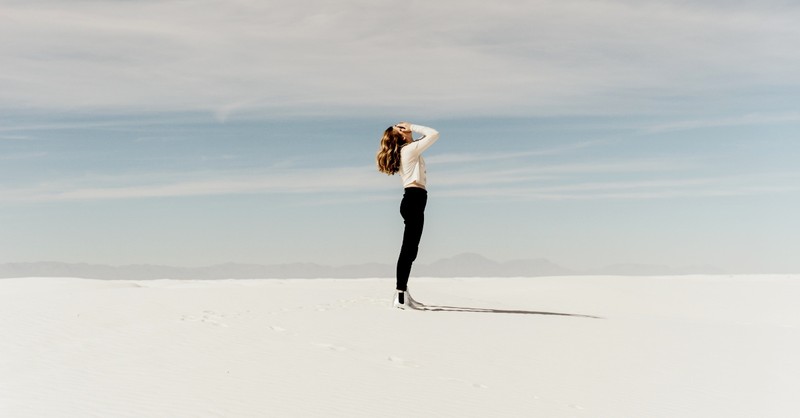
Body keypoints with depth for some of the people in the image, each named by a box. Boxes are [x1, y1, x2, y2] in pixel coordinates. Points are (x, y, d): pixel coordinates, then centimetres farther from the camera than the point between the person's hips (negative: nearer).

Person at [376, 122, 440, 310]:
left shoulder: (404, 151, 19)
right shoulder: (410, 149, -6)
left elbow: (428, 136, 35)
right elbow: (434, 134, -10)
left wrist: (413, 130, 21)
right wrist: (413, 127, -2)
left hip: (412, 199, 10)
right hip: (415, 198, -10)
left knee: (410, 249, 12)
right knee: (408, 249, -13)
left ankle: (403, 292, 16)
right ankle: (400, 296, -16)